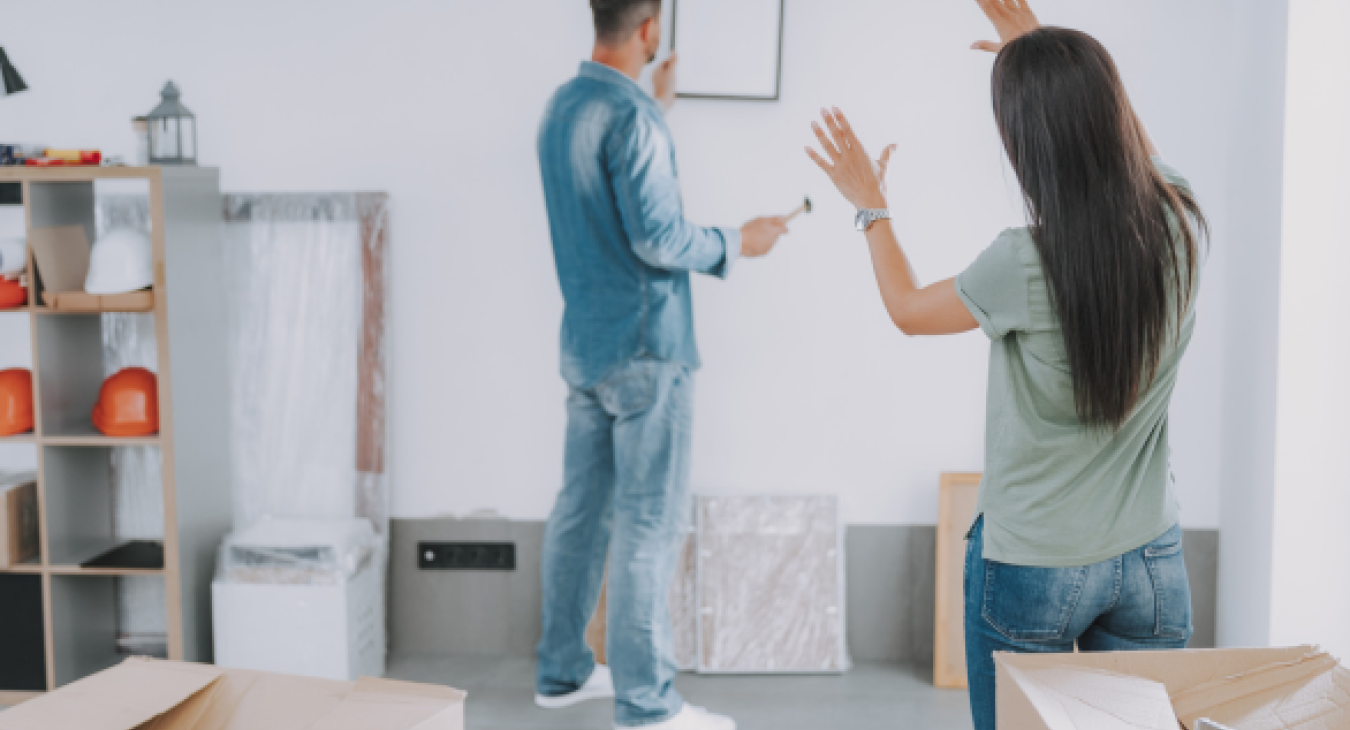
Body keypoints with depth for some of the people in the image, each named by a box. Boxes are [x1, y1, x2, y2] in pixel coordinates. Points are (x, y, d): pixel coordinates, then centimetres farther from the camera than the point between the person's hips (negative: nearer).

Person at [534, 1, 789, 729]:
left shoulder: (562, 105, 11)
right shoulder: (631, 115, -17)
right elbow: (659, 239, -20)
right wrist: (737, 242, -4)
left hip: (583, 345, 9)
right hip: (644, 348, -9)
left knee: (581, 508, 14)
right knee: (648, 524, -3)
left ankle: (561, 670, 24)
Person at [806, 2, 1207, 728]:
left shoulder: (1027, 264, -24)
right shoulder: (1178, 224, -10)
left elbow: (908, 308, -2)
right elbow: (1135, 145, 16)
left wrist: (869, 205, 13)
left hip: (1031, 565, -4)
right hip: (1151, 558, 5)